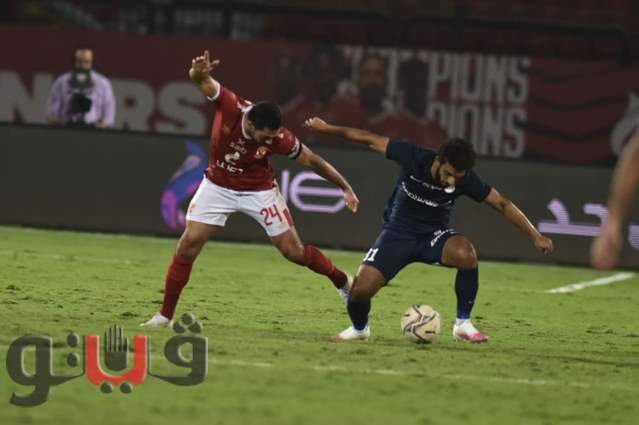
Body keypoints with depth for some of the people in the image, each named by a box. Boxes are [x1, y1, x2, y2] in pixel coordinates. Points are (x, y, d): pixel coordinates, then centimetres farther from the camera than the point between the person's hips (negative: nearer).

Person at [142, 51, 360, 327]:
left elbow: (312, 161, -15)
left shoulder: (279, 138, -29)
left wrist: (345, 188, -10)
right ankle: (165, 315, -1)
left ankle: (343, 282, 26)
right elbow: (202, 81, -32)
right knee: (188, 244, -10)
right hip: (218, 187, 1)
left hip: (259, 191, -1)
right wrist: (198, 72, -57)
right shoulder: (230, 107, -30)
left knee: (294, 251, 0)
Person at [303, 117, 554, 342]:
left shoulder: (466, 180, -19)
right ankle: (359, 328, 19)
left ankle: (463, 324, -17)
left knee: (465, 252, -35)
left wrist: (535, 236, -14)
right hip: (398, 233, 0)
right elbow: (370, 139, -12)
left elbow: (502, 204, -11)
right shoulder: (414, 158, -22)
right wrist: (328, 129, -6)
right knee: (360, 290, -18)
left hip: (433, 235, 0)